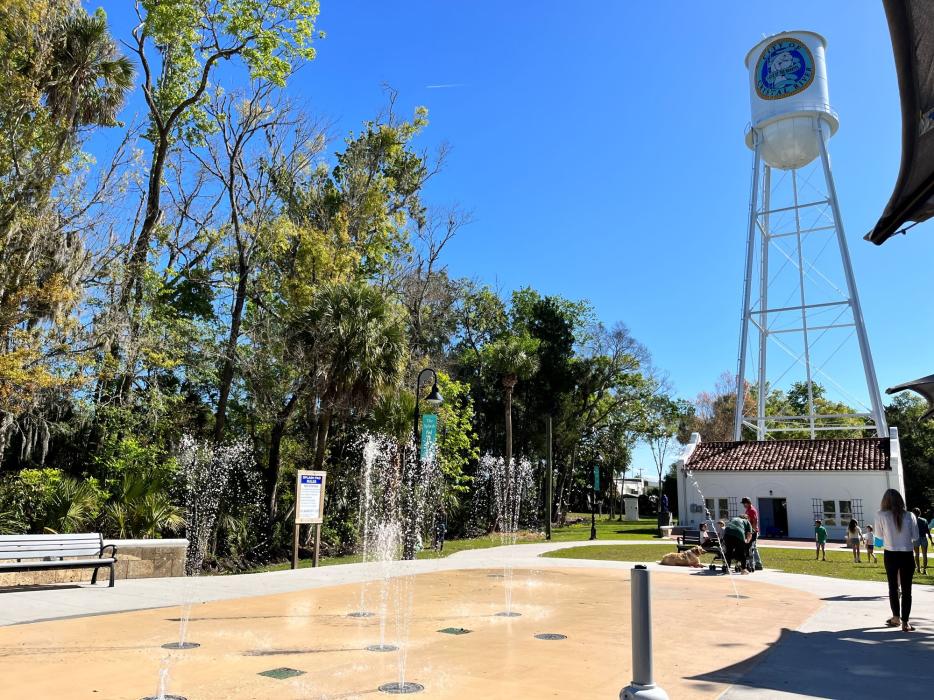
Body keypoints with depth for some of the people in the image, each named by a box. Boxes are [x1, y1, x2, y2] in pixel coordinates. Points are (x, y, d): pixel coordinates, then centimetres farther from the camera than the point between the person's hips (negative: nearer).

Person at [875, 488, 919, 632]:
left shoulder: (881, 515, -9)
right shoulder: (910, 515, -6)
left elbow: (879, 534, 2)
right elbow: (915, 536, 2)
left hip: (890, 555, 0)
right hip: (907, 555, 0)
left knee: (893, 586, 17)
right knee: (906, 589, 6)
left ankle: (896, 617, 27)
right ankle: (905, 622, 5)